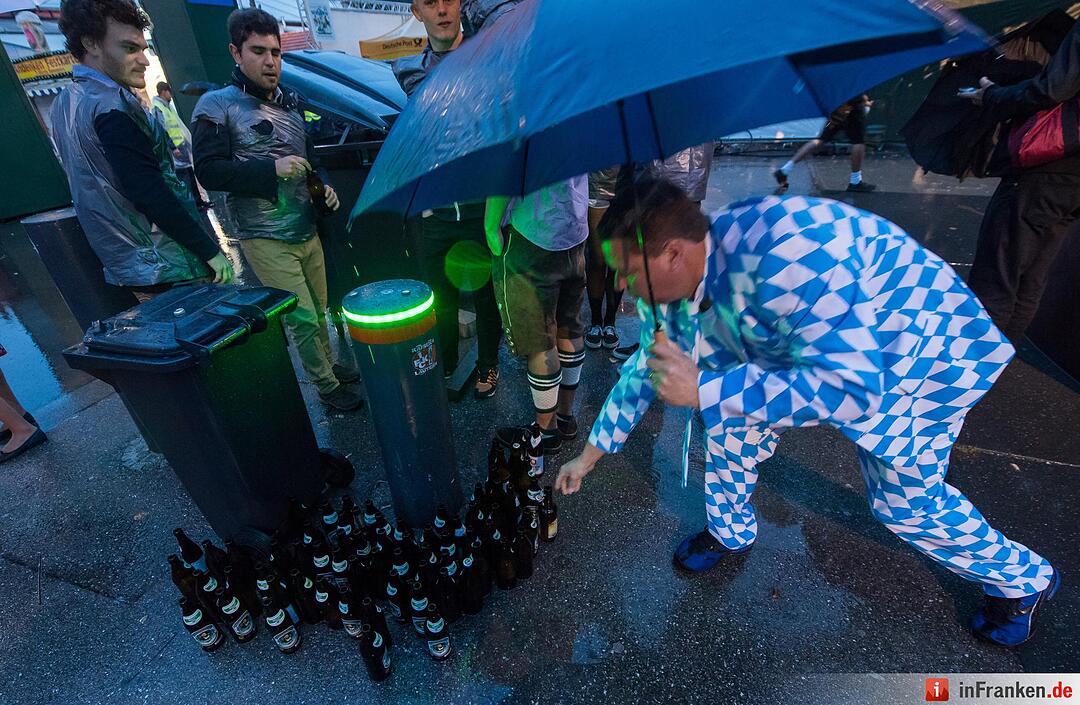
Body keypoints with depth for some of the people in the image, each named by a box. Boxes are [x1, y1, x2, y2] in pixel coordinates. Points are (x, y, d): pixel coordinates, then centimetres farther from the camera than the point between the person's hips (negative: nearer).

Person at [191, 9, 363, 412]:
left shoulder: (289, 104, 16)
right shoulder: (217, 106, -4)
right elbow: (208, 171, -12)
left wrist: (324, 187, 8)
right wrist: (273, 168, -21)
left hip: (307, 230, 6)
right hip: (266, 239, -6)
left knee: (319, 310, 10)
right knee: (303, 318, -6)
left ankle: (330, 366, 28)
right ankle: (327, 388, 8)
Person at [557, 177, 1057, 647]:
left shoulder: (778, 254, -42)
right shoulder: (672, 283, -16)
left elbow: (855, 388, -41)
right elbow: (644, 369, -3)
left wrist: (702, 390, -46)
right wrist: (589, 456, 4)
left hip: (928, 353, -6)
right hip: (820, 349, 6)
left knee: (905, 503, 4)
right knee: (731, 412, -4)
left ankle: (1025, 581, 37)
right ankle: (730, 532, 23)